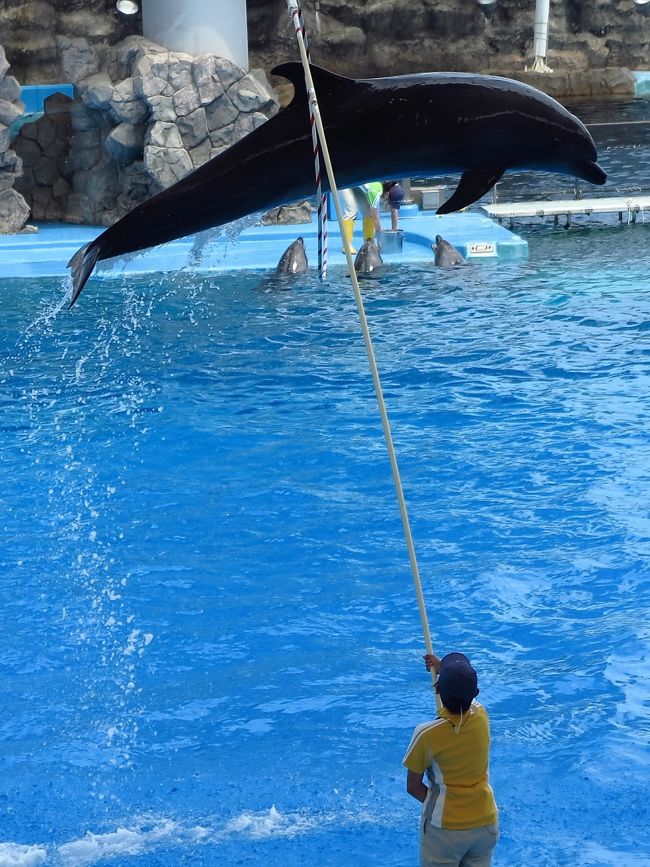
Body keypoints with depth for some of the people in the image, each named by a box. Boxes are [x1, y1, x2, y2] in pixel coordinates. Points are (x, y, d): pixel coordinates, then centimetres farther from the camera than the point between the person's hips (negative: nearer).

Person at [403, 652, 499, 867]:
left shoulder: (427, 734, -23)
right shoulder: (481, 716, -11)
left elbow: (413, 787, -9)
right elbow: (465, 694, 15)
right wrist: (442, 668, 28)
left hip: (444, 828, -4)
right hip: (485, 823, 4)